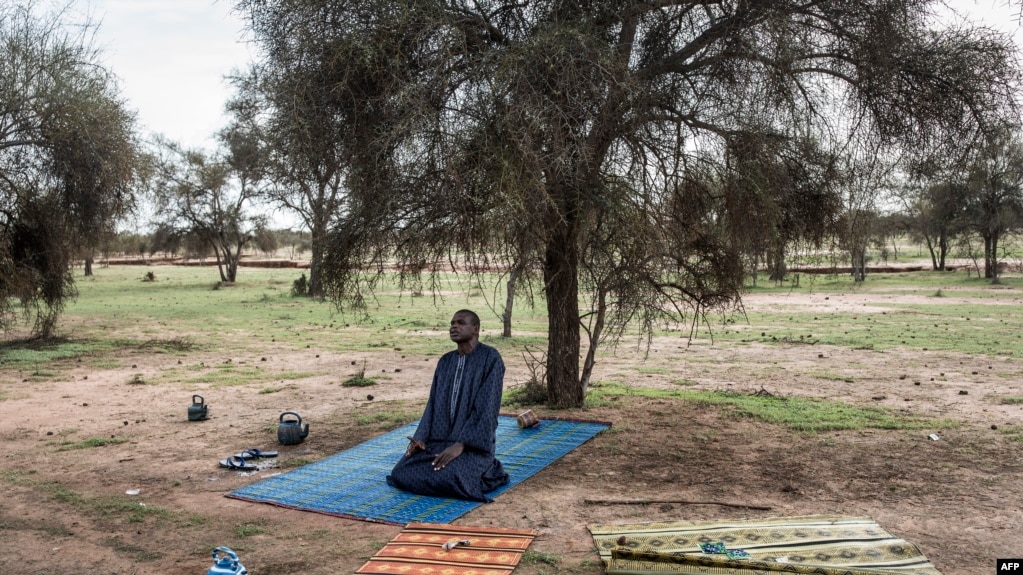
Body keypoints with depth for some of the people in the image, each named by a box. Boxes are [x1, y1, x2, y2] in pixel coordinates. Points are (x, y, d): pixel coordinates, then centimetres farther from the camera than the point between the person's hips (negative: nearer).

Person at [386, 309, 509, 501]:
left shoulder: (490, 358, -12)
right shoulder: (445, 361, 10)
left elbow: (486, 408, -19)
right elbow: (434, 403, 7)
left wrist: (460, 445, -26)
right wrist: (421, 438, -10)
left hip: (472, 443, -6)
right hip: (440, 438, 6)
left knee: (447, 480, -32)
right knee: (401, 474, -12)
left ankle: (488, 470, 1)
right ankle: (453, 468, 14)